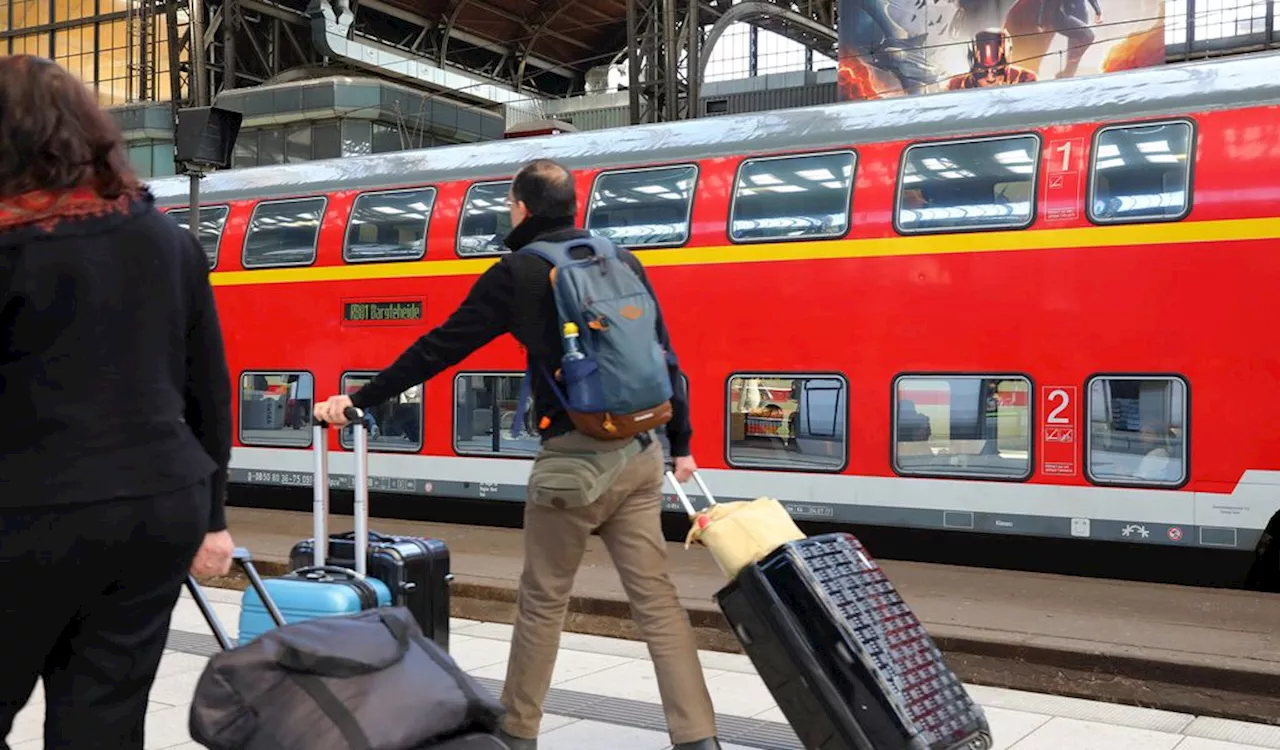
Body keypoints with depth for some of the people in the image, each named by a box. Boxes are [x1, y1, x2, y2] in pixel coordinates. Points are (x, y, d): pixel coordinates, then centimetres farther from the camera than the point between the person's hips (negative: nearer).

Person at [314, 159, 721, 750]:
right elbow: (664, 357, 11)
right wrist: (680, 443, 19)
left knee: (543, 599, 9)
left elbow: (438, 350, -1)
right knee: (655, 597, 6)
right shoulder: (622, 262, 11)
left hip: (574, 455, -4)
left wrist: (359, 400, 6)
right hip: (639, 452, 5)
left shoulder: (518, 272, -2)